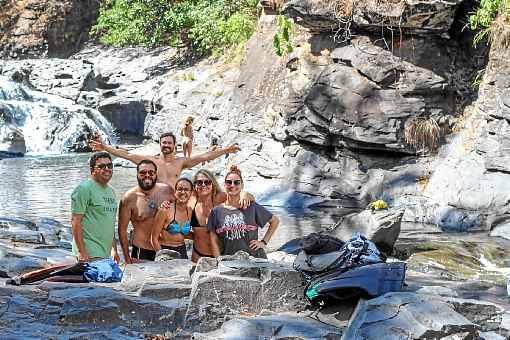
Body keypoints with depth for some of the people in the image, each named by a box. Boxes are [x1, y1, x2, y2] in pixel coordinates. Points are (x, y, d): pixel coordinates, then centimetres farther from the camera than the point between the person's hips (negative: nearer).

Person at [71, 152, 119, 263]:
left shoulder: (111, 191, 18)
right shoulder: (84, 189, -8)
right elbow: (75, 221, -13)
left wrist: (114, 249, 18)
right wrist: (82, 252, -18)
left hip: (105, 254, 8)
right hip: (90, 253, -8)